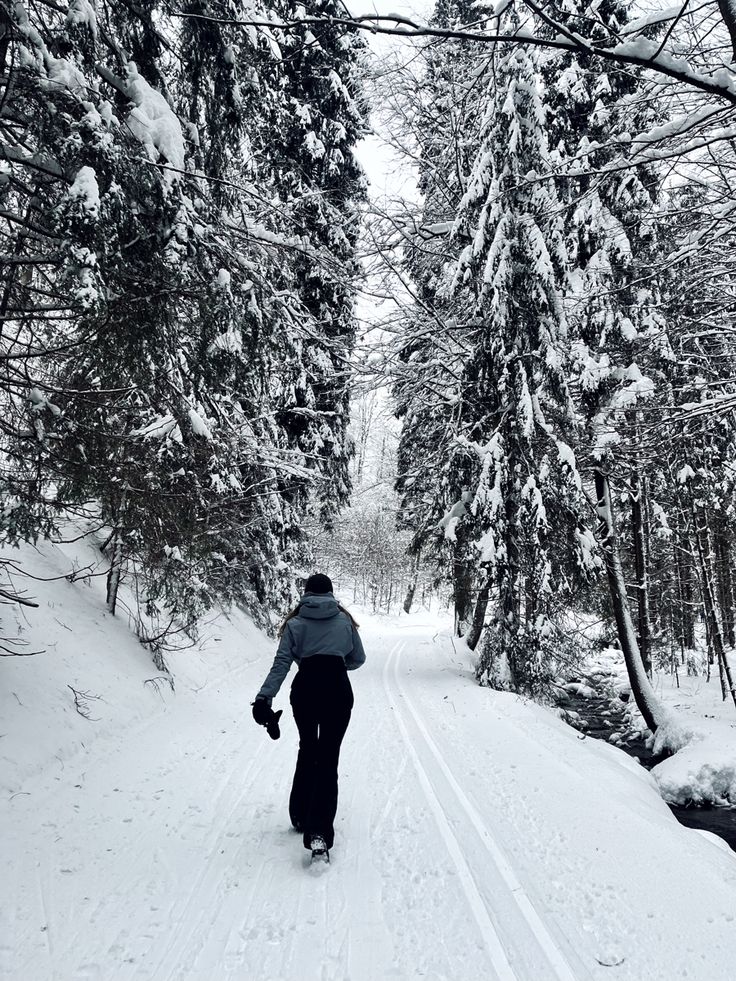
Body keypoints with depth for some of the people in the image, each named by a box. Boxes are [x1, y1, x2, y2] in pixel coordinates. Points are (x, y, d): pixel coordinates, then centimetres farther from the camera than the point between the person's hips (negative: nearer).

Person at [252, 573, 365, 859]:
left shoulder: (295, 623, 4)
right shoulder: (345, 621, 8)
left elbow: (281, 664, -5)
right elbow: (358, 659, 14)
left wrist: (264, 698, -9)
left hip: (305, 690, 1)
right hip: (338, 691, -1)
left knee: (307, 749, 23)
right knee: (328, 758, 1)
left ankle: (300, 816, 30)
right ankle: (319, 831, -11)